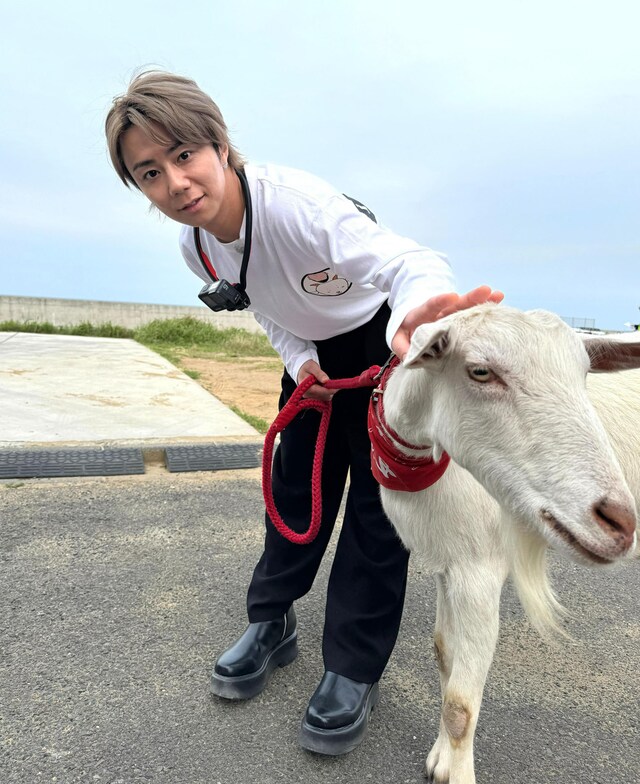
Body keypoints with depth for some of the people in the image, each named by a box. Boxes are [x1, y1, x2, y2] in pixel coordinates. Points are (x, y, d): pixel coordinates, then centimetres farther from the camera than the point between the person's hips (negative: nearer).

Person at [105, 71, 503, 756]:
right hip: (314, 349, 6)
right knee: (297, 477, 7)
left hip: (386, 337, -5)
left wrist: (415, 315, -73)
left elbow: (400, 260, -49)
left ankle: (355, 667, 10)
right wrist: (298, 359, -15)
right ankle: (270, 623, 26)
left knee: (378, 489, -6)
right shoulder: (197, 247, -12)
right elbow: (268, 306, 4)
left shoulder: (295, 202, -35)